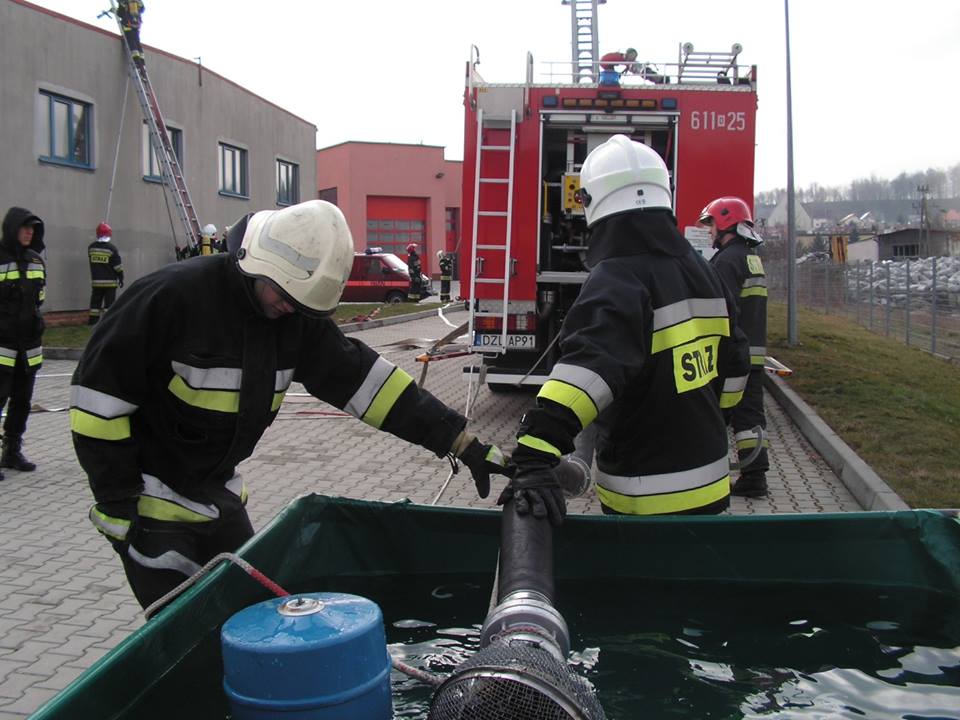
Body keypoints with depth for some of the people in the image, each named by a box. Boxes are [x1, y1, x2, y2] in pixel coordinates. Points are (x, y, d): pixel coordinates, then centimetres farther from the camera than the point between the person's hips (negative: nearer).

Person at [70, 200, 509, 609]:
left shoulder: (298, 315, -4)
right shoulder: (173, 295, -23)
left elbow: (361, 378, -5)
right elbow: (99, 390, -19)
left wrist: (460, 441, -9)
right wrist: (116, 502, -17)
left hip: (219, 496, 7)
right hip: (153, 503, -6)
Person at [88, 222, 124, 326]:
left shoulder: (91, 247, 1)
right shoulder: (111, 248, -11)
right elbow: (118, 266, -8)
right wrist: (120, 278, 0)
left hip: (96, 281, 4)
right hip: (110, 281, -4)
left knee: (95, 301, 10)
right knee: (109, 302, -1)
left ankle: (93, 320, 11)